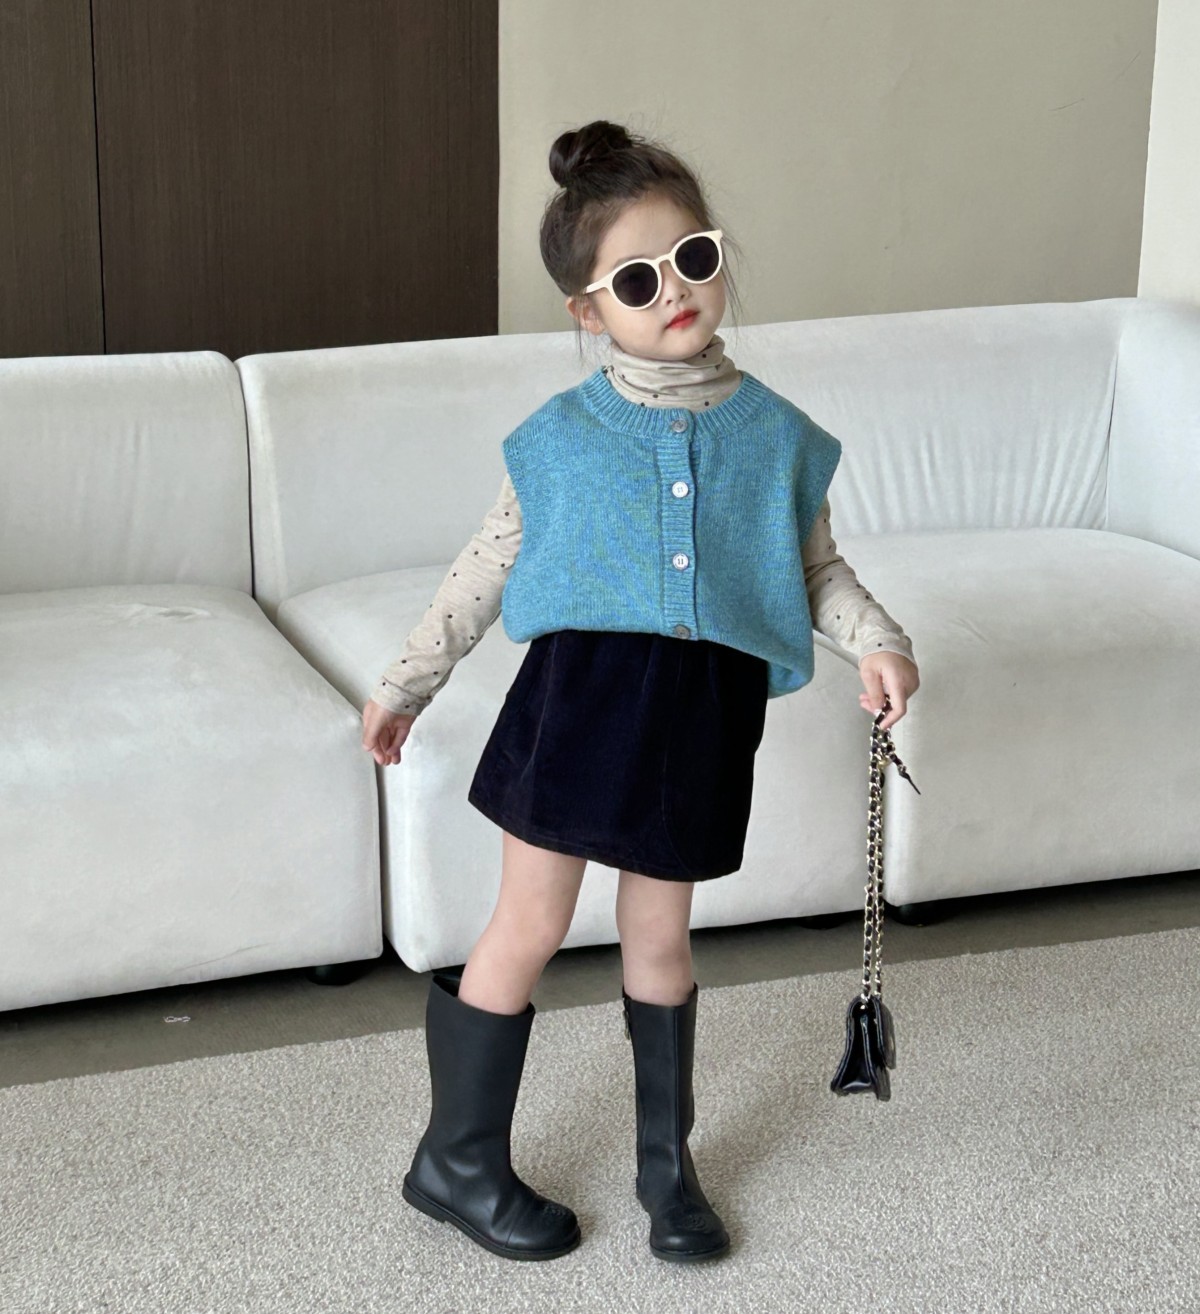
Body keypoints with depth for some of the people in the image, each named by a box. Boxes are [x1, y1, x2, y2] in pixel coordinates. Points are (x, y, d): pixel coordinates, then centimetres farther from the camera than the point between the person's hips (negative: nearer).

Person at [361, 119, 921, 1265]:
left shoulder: (776, 434, 3)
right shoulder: (562, 437, -1)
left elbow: (816, 569, 11)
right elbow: (486, 568, 8)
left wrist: (876, 642, -7)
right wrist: (408, 682, 11)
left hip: (703, 713, 2)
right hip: (578, 692, -2)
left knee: (658, 936, 13)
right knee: (529, 928, 4)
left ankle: (667, 1162, 31)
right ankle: (457, 1160, 20)